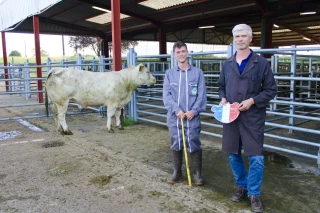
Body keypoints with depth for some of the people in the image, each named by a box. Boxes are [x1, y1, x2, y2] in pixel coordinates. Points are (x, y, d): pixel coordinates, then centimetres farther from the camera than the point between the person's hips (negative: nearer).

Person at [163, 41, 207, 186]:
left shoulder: (197, 72, 2)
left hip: (192, 117, -2)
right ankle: (177, 172, 27)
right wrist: (177, 109, -14)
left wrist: (194, 111, -13)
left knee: (194, 146, 2)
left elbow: (202, 95, -1)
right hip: (174, 117, 2)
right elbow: (166, 95, -1)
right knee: (176, 145, 11)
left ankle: (197, 173, 20)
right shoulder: (169, 73, 6)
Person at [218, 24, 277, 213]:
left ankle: (254, 194, 18)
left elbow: (271, 89, -2)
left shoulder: (261, 63, -2)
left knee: (256, 158, -1)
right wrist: (223, 98, -3)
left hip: (253, 117, -4)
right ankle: (242, 186, 34)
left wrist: (252, 101, -15)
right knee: (233, 155, 13)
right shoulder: (227, 64, 9)